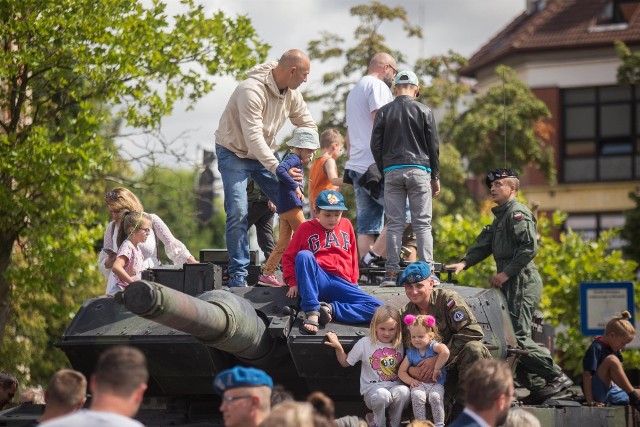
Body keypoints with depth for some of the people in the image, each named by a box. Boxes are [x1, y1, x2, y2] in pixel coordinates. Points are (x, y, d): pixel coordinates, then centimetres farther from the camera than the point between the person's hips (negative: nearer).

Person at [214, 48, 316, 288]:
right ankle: (238, 274, -9)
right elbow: (253, 137, -38)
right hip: (234, 152, -7)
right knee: (238, 212, -17)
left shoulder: (292, 93, -6)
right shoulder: (252, 90, -32)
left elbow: (308, 125, 5)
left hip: (264, 153, 7)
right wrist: (278, 168, -46)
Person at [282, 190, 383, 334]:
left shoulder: (346, 225, 20)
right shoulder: (306, 228, 11)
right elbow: (288, 257, 10)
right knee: (304, 255, -37)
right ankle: (312, 313, -38)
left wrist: (353, 283, 12)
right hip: (316, 282, -2)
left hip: (342, 284, 2)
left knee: (378, 310, -22)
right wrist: (293, 282, -5)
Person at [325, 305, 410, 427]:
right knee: (382, 394, -39)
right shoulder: (365, 343, 1)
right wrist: (338, 347, -7)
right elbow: (345, 362, 8)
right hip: (372, 388, -3)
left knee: (403, 391, -34)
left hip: (395, 386, 3)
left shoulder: (399, 345, 10)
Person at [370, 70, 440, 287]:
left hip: (392, 171, 1)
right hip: (419, 170, -1)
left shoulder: (384, 112, 6)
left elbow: (375, 146, 6)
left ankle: (392, 272, -3)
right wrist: (435, 176, 10)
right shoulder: (424, 111, 2)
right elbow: (433, 146, 4)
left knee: (394, 224, 2)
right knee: (422, 224, 0)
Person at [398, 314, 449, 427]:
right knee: (417, 395, -31)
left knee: (435, 396, -34)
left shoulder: (433, 346, -6)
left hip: (436, 383, -3)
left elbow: (445, 351, -30)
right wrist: (411, 381, -8)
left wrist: (437, 368, -27)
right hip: (419, 383, 3)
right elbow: (401, 371, 11)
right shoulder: (411, 353, 8)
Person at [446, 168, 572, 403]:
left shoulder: (517, 213, -8)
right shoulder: (500, 216, 24)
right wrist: (464, 263, 4)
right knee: (511, 338, 7)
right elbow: (484, 244, 19)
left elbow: (529, 247, -19)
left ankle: (556, 377, -10)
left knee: (518, 337, -16)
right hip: (511, 286, 10)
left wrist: (506, 273, -18)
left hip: (523, 283, -10)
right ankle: (537, 386, 8)